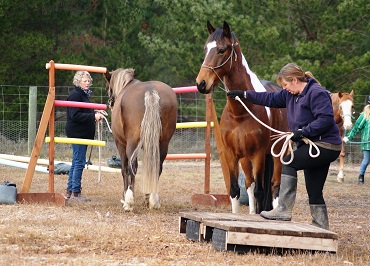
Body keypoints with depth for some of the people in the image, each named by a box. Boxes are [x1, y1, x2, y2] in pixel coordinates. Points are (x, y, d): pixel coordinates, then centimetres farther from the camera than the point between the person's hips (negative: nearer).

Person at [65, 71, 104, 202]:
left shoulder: (84, 95, 18)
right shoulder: (75, 95, -14)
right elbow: (75, 116, -22)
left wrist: (95, 115, 9)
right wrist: (93, 116, -24)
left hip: (82, 133, 11)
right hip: (77, 133, -11)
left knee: (77, 162, 14)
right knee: (79, 162, -9)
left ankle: (69, 190, 21)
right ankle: (75, 193, -6)